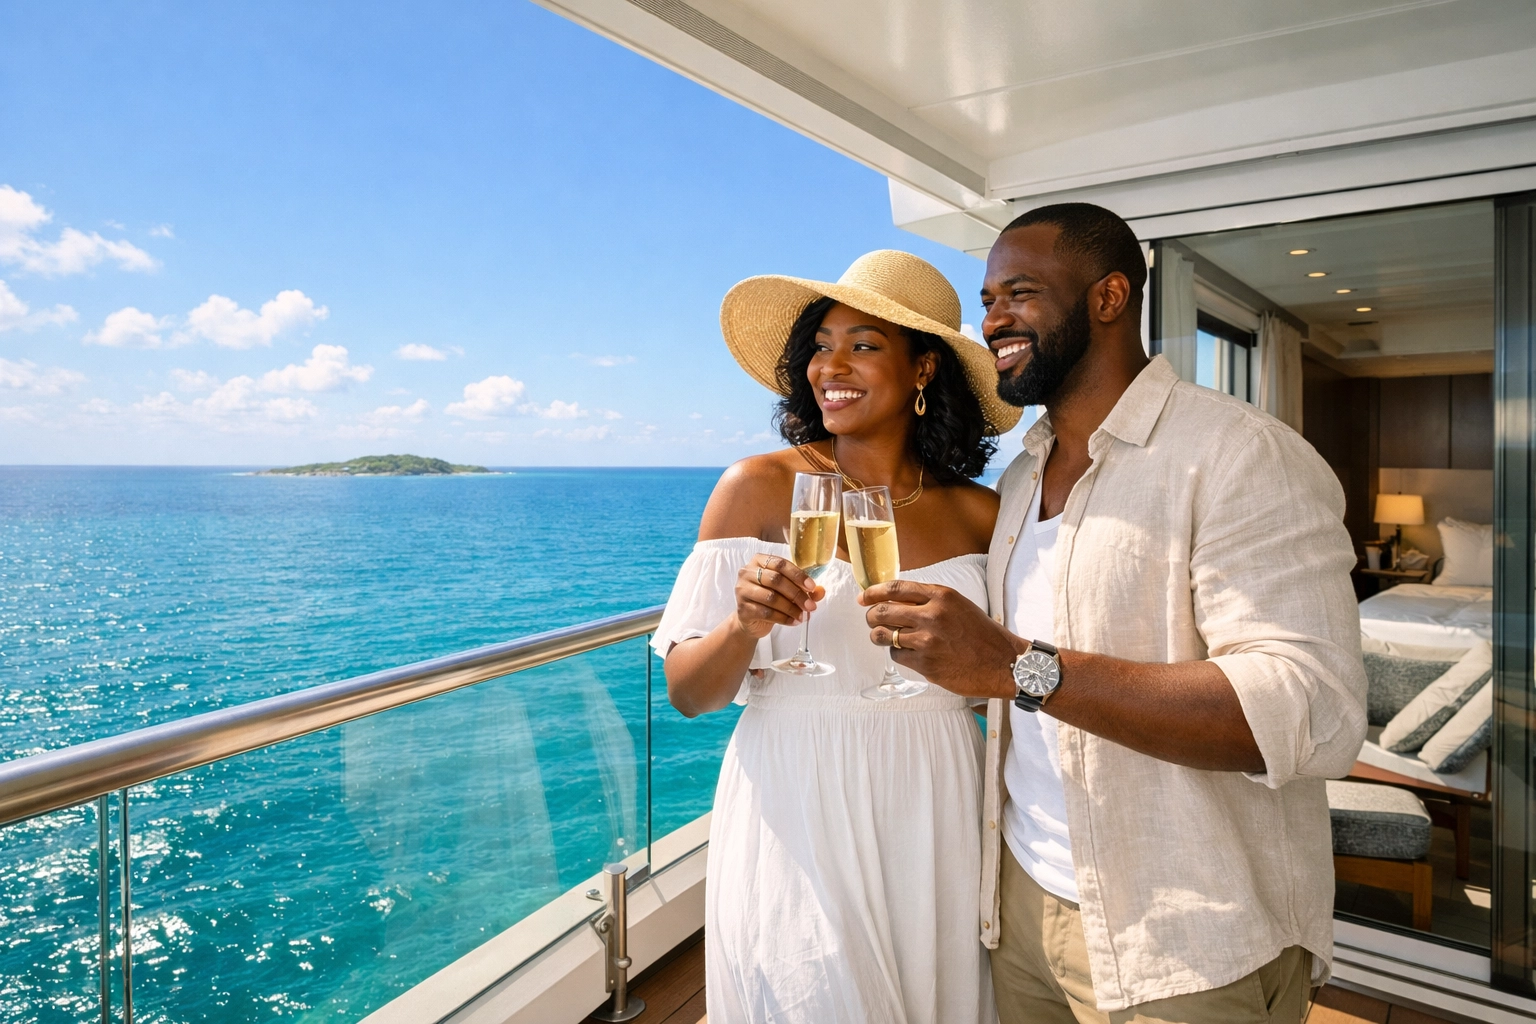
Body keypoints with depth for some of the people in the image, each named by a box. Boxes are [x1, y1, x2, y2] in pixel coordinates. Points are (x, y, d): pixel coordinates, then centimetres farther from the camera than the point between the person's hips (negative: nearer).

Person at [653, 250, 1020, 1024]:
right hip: (797, 824, -2)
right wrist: (745, 625, -23)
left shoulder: (981, 516, -2)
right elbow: (687, 693, -7)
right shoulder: (758, 487, -8)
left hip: (934, 823, 3)